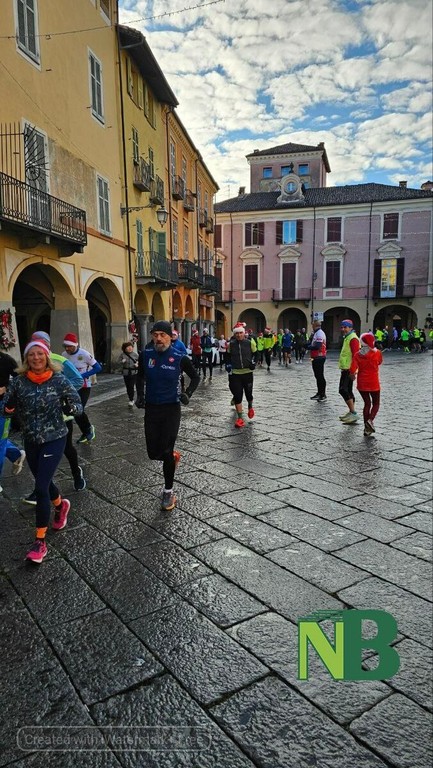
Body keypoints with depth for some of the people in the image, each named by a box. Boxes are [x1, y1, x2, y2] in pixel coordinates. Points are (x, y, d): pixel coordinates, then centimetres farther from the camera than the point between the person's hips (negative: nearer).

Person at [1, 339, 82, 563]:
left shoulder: (59, 380, -11)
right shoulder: (18, 382, -6)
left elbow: (78, 405, -5)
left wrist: (69, 408, -27)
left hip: (54, 439, -4)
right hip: (30, 441, 4)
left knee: (41, 487, -9)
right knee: (43, 482, 21)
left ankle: (40, 541, 3)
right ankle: (60, 505, 54)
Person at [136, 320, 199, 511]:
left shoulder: (179, 358, -12)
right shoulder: (145, 355, -4)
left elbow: (195, 377, 4)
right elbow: (140, 376, 15)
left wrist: (187, 394, -11)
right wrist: (140, 395, 2)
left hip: (171, 409, -3)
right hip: (151, 408, 3)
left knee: (165, 452, -2)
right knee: (153, 453, 5)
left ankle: (168, 492, 19)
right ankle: (173, 456, 42)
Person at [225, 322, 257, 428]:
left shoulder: (250, 342, -5)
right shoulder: (230, 344, -1)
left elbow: (255, 354, 9)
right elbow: (228, 356, 15)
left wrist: (253, 362, -7)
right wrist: (228, 365, 2)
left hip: (247, 372, 0)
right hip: (235, 373, 1)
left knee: (248, 393, 6)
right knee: (237, 395, -3)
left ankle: (250, 407, 42)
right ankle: (240, 418, 5)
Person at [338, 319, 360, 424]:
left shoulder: (353, 338, -14)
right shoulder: (347, 338, 18)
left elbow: (355, 355, -21)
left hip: (349, 370, -11)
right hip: (345, 369, 11)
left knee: (343, 390, -15)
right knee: (347, 391, 14)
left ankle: (353, 413, -13)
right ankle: (351, 412, 23)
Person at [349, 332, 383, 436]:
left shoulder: (358, 355, -6)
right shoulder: (377, 353, -8)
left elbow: (352, 370, -15)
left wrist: (353, 374, 6)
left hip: (361, 383, 2)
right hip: (373, 383, -2)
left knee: (367, 404, 14)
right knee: (376, 403, 13)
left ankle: (366, 428, 12)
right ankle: (370, 420, -15)